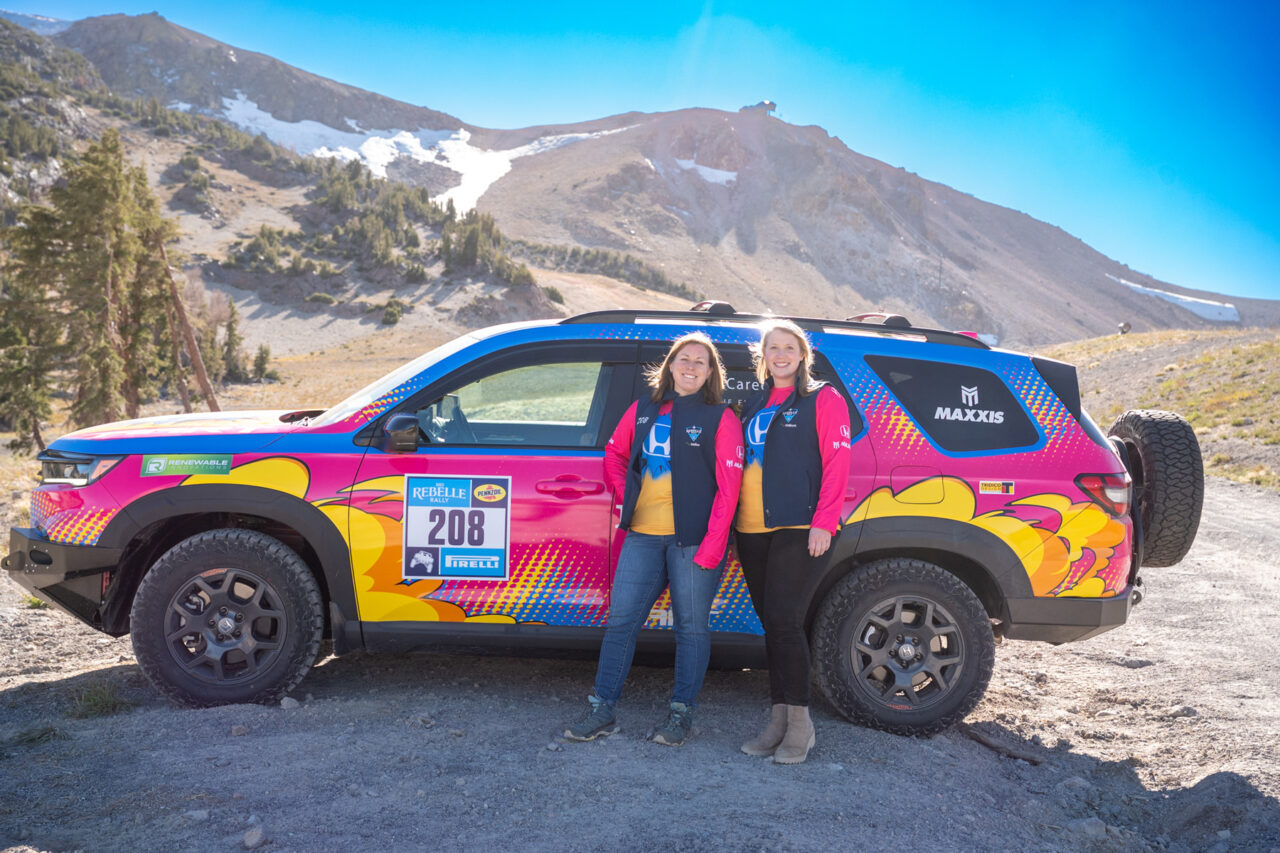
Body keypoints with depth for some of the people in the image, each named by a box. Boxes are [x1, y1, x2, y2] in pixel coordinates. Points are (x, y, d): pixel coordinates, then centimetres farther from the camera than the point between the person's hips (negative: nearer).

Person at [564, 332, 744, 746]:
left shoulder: (721, 418, 0)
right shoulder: (643, 410, 12)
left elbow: (728, 487, -6)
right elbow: (614, 453, 25)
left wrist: (713, 543, -12)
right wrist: (625, 493, 9)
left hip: (692, 539, -4)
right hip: (643, 534, 4)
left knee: (691, 626, 4)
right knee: (621, 620, 4)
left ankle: (681, 712, 18)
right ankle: (602, 710, 13)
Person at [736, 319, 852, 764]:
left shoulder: (824, 399, 2)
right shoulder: (755, 404, 19)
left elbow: (836, 463, -5)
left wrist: (823, 522, -14)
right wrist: (734, 518, 11)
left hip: (799, 530, -6)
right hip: (752, 531, 6)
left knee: (784, 621, -11)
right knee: (771, 624, 9)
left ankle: (800, 723, 0)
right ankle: (779, 720, 17)